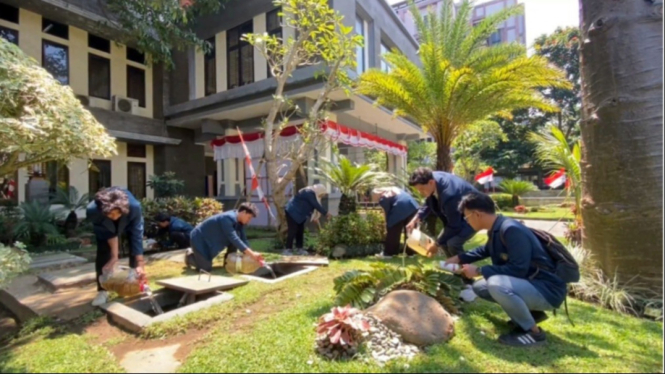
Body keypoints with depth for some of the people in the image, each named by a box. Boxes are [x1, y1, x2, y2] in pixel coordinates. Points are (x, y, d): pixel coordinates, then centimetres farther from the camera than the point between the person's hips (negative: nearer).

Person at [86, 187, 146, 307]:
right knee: (103, 251, -9)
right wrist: (114, 256, -25)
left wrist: (140, 264, -34)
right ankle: (102, 291, 4)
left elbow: (137, 236, -37)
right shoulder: (92, 210, -42)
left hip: (130, 223, 0)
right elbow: (109, 233, -25)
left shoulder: (134, 206, -46)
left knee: (135, 251, -6)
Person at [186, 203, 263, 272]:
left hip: (211, 240, 8)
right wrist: (252, 254, -43)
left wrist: (251, 254, -12)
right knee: (206, 268, -11)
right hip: (200, 240, -8)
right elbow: (233, 238, -40)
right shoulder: (228, 218, -32)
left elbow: (243, 239, -4)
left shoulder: (239, 222, -6)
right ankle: (190, 256, 16)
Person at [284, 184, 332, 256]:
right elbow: (316, 206, -24)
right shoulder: (309, 193, -23)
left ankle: (299, 249, 14)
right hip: (292, 212, -10)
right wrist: (326, 213, -19)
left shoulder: (313, 194, 7)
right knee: (292, 231, -11)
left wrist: (314, 217, 2)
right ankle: (288, 250, -7)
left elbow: (314, 207, 10)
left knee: (300, 231, 9)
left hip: (300, 214, 10)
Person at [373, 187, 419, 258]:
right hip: (412, 206, 7)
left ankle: (388, 253, 14)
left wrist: (388, 226, 12)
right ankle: (411, 252, 24)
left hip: (400, 209, -7)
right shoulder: (394, 189, 28)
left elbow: (388, 212, 2)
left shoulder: (383, 199, 5)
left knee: (393, 231, 6)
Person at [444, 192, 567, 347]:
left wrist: (479, 271, -22)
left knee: (496, 284, -35)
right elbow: (486, 250, 25)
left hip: (548, 290, -9)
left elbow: (518, 270, -28)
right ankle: (530, 312, 15)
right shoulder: (496, 230, 3)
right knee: (480, 287, 12)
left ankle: (533, 331, -11)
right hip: (527, 283, 9)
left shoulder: (511, 230, -25)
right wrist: (460, 258, 18)